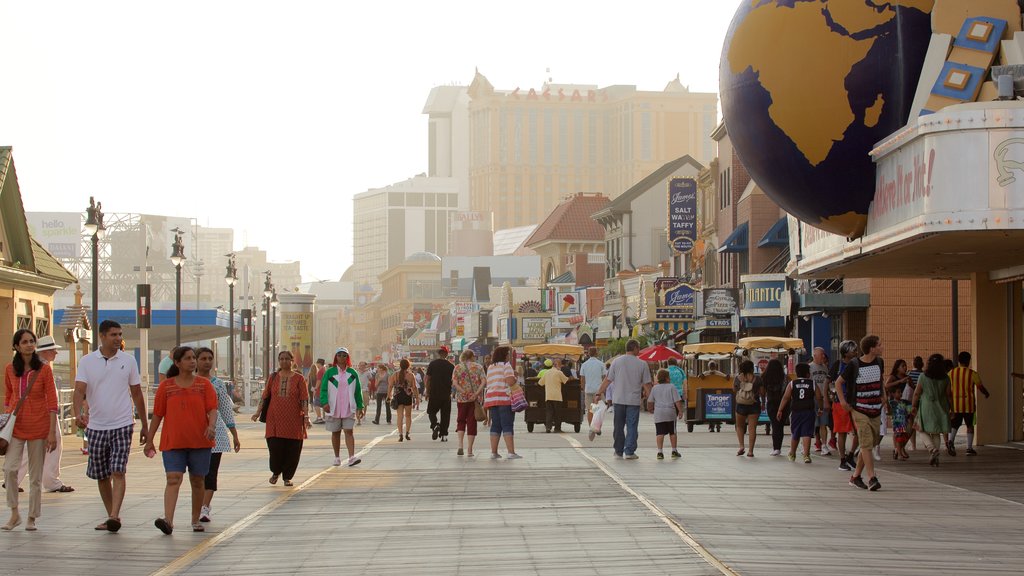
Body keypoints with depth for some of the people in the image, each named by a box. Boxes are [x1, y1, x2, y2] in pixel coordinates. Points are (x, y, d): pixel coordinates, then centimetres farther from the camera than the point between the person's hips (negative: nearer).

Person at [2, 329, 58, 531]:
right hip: (16, 425, 2)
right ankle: (14, 514, 0)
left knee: (36, 475, 4)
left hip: (38, 427, -1)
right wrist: (6, 421, 12)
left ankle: (32, 518, 15)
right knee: (9, 469, -15)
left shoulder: (44, 369, -5)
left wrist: (52, 432, -9)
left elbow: (52, 402, -5)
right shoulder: (10, 369, 3)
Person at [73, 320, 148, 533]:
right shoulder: (87, 361, 2)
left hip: (122, 425, -2)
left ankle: (114, 516, -22)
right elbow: (79, 390, -9)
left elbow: (137, 394, 11)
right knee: (101, 475, 9)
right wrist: (78, 413, -28)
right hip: (96, 426, 2)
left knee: (118, 472, -14)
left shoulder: (128, 360, 4)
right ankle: (111, 516, 22)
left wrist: (144, 425, 13)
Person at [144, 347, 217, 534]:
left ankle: (196, 520, 21)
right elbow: (157, 415, 8)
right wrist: (149, 441, 8)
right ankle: (168, 520, -25)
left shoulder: (204, 384, 6)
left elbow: (212, 409, -2)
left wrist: (212, 426, -23)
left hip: (200, 441, 1)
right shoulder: (166, 386, 5)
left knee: (198, 481, 8)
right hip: (173, 442, -1)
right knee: (173, 479, -14)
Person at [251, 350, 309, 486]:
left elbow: (304, 399, -1)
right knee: (275, 446, -6)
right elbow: (265, 396, 11)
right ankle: (276, 472, 20)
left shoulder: (298, 378, 3)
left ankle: (287, 477, 15)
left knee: (292, 449, -1)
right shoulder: (273, 378, 9)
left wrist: (306, 416, -9)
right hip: (275, 419, 1)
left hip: (293, 420, -1)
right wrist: (258, 412, 1)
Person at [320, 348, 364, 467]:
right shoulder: (329, 372, 2)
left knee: (349, 431, -10)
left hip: (349, 409, 0)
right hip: (333, 408, 0)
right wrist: (324, 402, -16)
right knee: (335, 433, 8)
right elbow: (324, 389, -1)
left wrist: (360, 406, 7)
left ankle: (351, 457, -17)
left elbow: (358, 391, 10)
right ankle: (337, 457, 18)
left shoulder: (352, 373, 7)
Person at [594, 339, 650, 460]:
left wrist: (599, 393, 10)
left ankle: (619, 451, 15)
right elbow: (646, 384, -1)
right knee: (631, 427, 3)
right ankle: (629, 452, -1)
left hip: (618, 400, 2)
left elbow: (607, 380, 2)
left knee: (618, 426, 11)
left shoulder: (617, 362, 2)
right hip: (634, 400, -2)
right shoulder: (642, 364, -3)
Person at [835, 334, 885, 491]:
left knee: (868, 445, 9)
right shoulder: (854, 365, -10)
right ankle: (872, 478, -20)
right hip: (859, 410, -6)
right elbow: (838, 382, 1)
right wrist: (843, 401, -7)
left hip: (876, 411, 6)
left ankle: (855, 476, 20)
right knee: (866, 443, -15)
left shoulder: (879, 362, 5)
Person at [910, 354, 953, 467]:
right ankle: (935, 459, 10)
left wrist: (913, 406, 6)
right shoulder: (945, 378, -2)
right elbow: (949, 394, 0)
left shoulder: (923, 377, -8)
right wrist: (951, 409, 9)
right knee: (936, 433, 13)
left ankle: (933, 449, -18)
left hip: (926, 408, -3)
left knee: (924, 431, 8)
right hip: (941, 408, 3)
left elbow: (917, 393, -5)